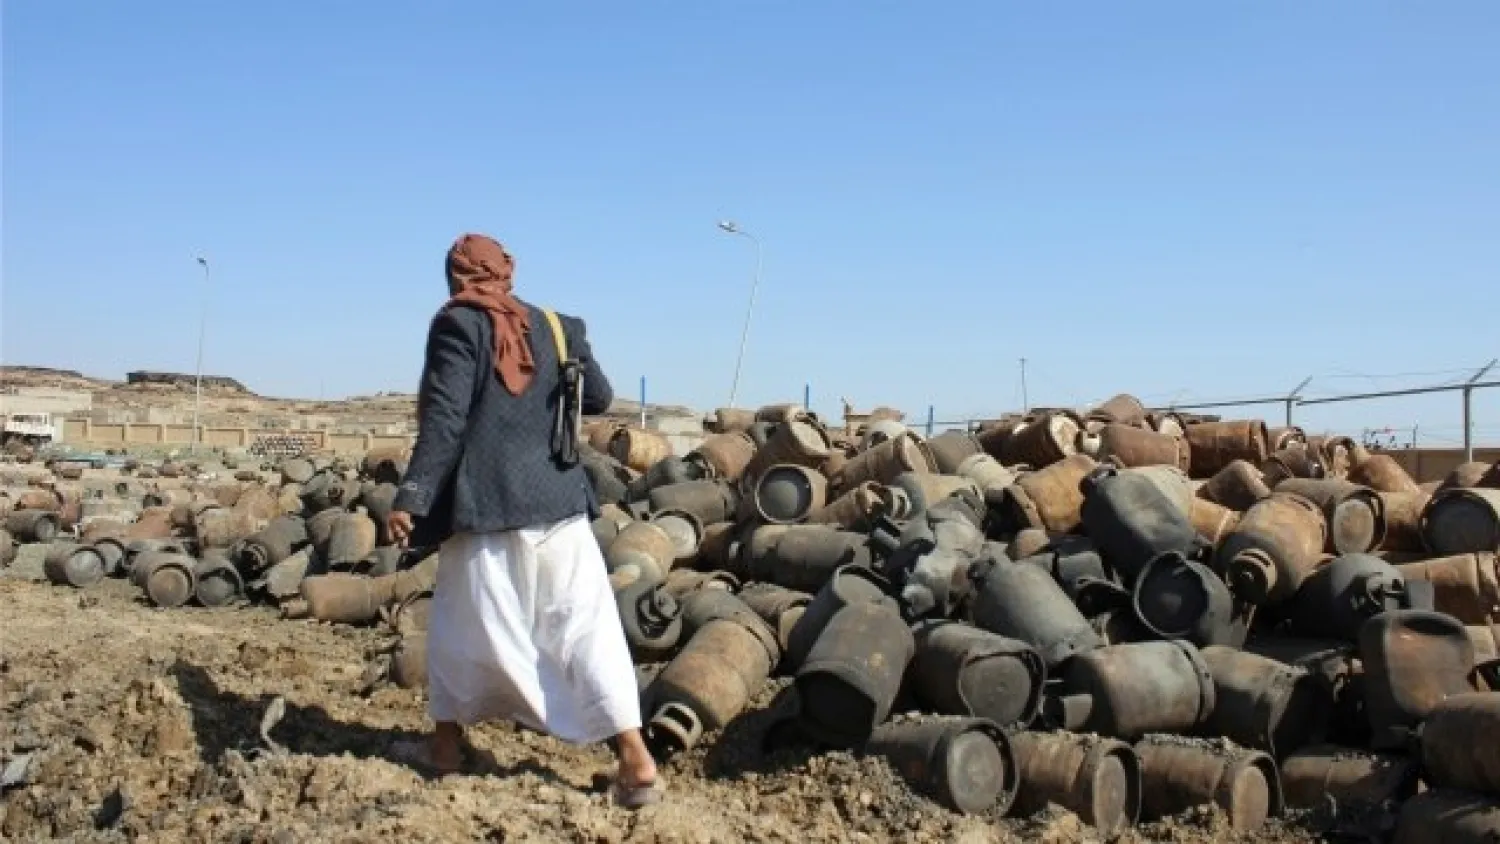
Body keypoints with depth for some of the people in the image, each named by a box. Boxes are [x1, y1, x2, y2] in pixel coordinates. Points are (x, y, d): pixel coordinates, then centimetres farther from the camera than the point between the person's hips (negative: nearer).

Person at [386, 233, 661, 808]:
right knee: (585, 625, 1)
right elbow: (599, 398, 17)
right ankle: (636, 759, -5)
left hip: (485, 503, -3)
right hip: (557, 499, 4)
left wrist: (411, 496, -11)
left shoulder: (456, 324, -2)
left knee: (460, 622, 16)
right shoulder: (553, 325, 11)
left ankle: (447, 743, 28)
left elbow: (444, 419, -11)